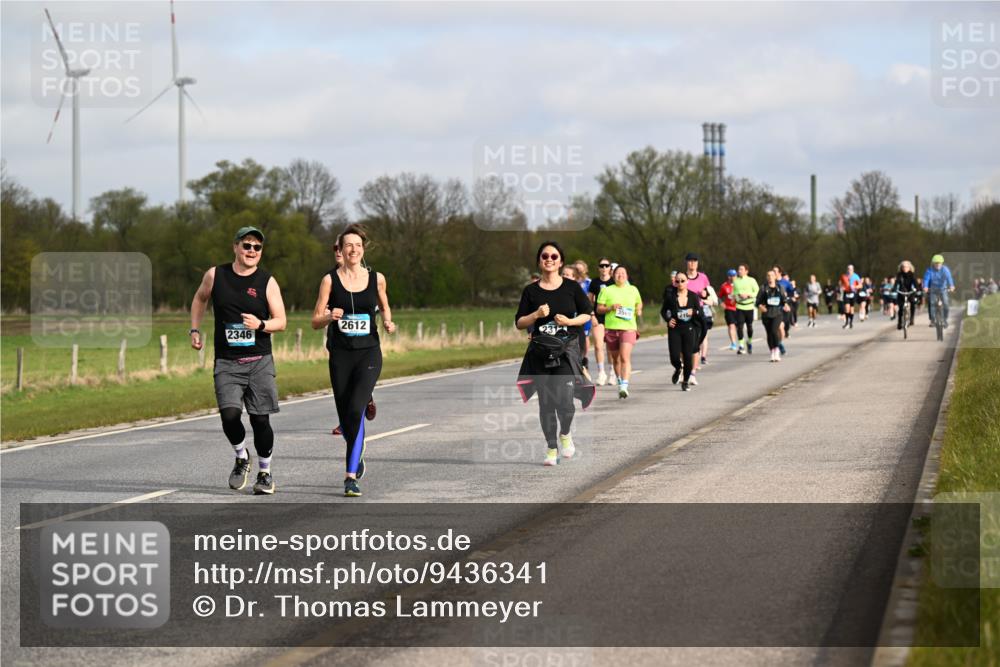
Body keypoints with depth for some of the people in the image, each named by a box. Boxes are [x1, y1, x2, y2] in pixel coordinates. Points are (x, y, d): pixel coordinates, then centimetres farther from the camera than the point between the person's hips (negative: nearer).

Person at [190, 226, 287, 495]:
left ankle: (265, 473, 21)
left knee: (260, 420, 0)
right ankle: (241, 459, 11)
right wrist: (194, 329, 14)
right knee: (230, 414, -18)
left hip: (259, 362, 0)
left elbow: (281, 322, 0)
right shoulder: (215, 275, 3)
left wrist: (260, 325, -19)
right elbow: (200, 298, 23)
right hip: (226, 363, 0)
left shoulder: (267, 282, -1)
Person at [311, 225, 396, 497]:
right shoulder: (330, 280, 0)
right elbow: (315, 321, 1)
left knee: (355, 411, -19)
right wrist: (330, 317, -20)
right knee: (345, 418, 9)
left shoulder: (376, 279, 3)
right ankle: (357, 458, 40)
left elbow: (384, 308, 21)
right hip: (340, 354, 1)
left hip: (369, 354, -1)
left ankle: (351, 476, -16)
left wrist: (388, 323, -1)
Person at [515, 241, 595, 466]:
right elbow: (519, 323, 7)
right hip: (540, 351, 2)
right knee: (546, 402, 2)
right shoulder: (531, 291, 6)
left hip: (567, 348, -2)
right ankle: (551, 448, 12)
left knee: (564, 398, -15)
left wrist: (570, 321, -7)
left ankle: (565, 434, 14)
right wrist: (536, 315, -11)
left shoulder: (571, 287, 4)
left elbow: (587, 314, 10)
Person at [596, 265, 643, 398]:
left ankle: (624, 386, -25)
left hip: (628, 328, -1)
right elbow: (599, 308, 5)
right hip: (611, 328, 1)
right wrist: (610, 308, -13)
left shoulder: (633, 290, 11)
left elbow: (639, 303, 27)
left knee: (625, 357, -18)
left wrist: (639, 311, 6)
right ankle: (620, 383, 29)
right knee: (616, 358, 11)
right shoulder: (607, 290, 6)